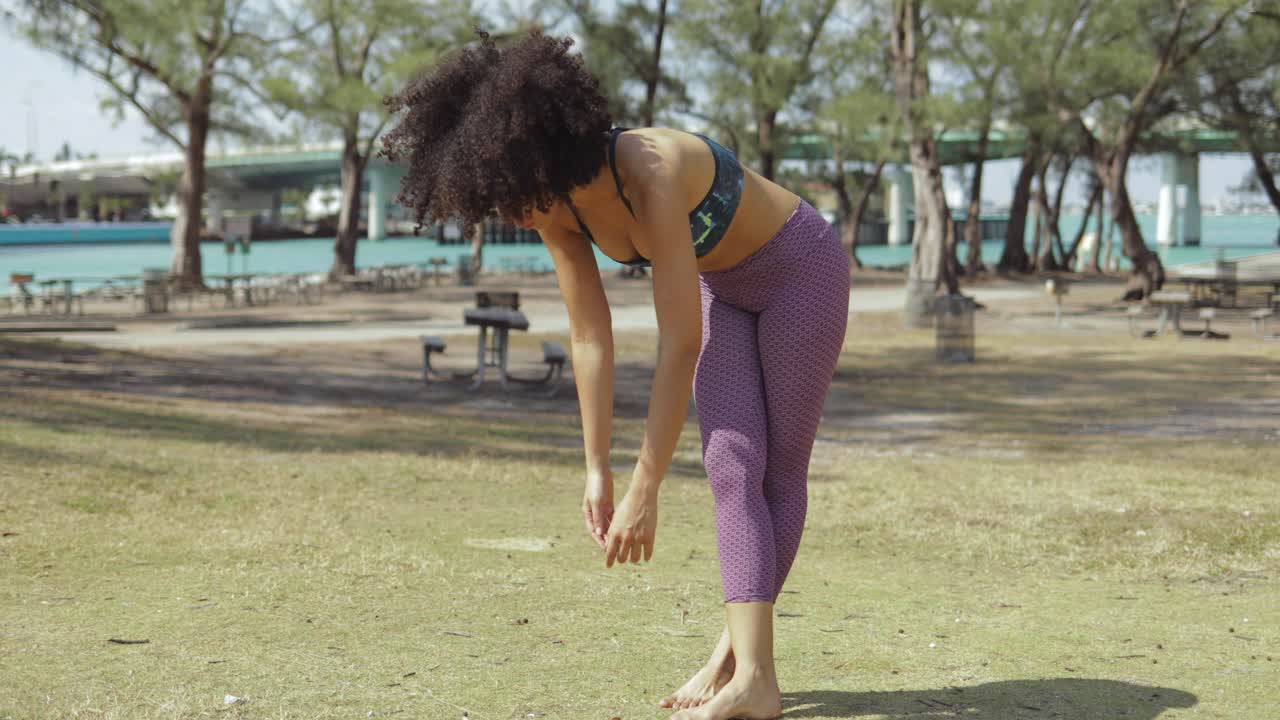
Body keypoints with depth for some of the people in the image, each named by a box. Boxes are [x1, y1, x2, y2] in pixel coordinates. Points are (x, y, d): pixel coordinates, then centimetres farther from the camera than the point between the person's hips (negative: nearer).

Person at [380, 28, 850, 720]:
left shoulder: (650, 174, -39)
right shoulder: (554, 205, -18)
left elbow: (680, 345, -38)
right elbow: (590, 339, -11)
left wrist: (644, 490, -35)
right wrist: (597, 470, -11)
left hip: (800, 267, -6)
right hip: (724, 285, 6)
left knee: (778, 466, -2)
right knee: (733, 465, -7)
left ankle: (739, 660, 3)